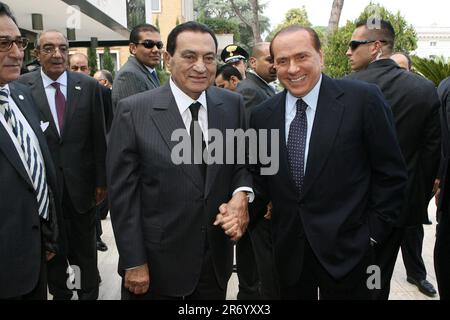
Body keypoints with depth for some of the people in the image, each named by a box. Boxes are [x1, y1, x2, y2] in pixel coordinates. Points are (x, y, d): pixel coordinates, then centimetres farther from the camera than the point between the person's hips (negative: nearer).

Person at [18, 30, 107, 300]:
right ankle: (60, 292, 39)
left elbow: (98, 137, -1)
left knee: (85, 247, 16)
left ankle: (89, 292, 36)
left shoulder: (89, 86, -3)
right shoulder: (21, 87, -6)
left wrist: (101, 180, 0)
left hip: (81, 183, 0)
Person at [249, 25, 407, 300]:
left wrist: (373, 232, -7)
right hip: (288, 251, 3)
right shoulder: (263, 115, 1)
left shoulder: (363, 99, -10)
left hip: (346, 250, -3)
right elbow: (260, 177, 9)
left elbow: (391, 172, -5)